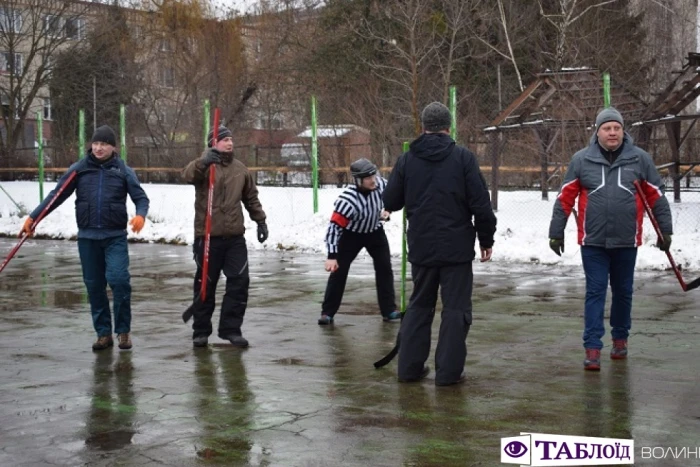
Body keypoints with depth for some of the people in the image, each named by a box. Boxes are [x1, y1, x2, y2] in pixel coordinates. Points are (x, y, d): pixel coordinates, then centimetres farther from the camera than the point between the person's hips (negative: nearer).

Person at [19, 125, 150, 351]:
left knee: (118, 279, -15)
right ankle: (103, 333, 17)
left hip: (115, 237, -2)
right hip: (87, 237, 2)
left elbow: (140, 197, 0)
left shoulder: (123, 170, 0)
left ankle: (123, 331, 1)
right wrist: (33, 217, -1)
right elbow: (57, 195, 5)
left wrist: (140, 214, -22)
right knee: (94, 285, 6)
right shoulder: (79, 169, 3)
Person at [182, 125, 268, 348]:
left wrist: (260, 221, 16)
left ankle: (231, 328, 11)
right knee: (205, 285, 5)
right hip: (208, 236, -4)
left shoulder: (240, 169, 11)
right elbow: (188, 175, -28)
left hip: (235, 236, 4)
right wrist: (203, 162, -47)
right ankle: (201, 331, 16)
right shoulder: (204, 166, -5)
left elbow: (251, 197, 21)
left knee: (239, 282, 1)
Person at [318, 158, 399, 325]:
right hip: (351, 234, -4)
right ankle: (327, 312, 2)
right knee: (339, 270, -7)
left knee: (384, 268, 1)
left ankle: (389, 310, 9)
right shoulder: (348, 200, -37)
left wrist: (386, 211, -10)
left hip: (375, 231, 4)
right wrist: (332, 256, -40)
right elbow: (334, 227, -36)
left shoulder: (381, 184, -22)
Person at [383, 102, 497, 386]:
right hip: (457, 248, -3)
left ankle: (409, 367, 16)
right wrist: (486, 239, 2)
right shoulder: (463, 157, -7)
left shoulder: (407, 160, 1)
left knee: (419, 306, 15)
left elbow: (390, 202, 7)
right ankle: (448, 371, 2)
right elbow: (481, 203, -8)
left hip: (421, 248, 3)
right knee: (456, 309, 3)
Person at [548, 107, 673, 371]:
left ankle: (620, 338, 31)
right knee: (595, 292, -2)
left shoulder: (640, 159, 0)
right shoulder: (581, 160, -1)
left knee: (623, 292, 14)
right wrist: (556, 232, 1)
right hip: (593, 241, -1)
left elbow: (657, 197, 6)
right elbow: (565, 198, 1)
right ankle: (592, 348, -1)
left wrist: (665, 230, 6)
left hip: (626, 241, 1)